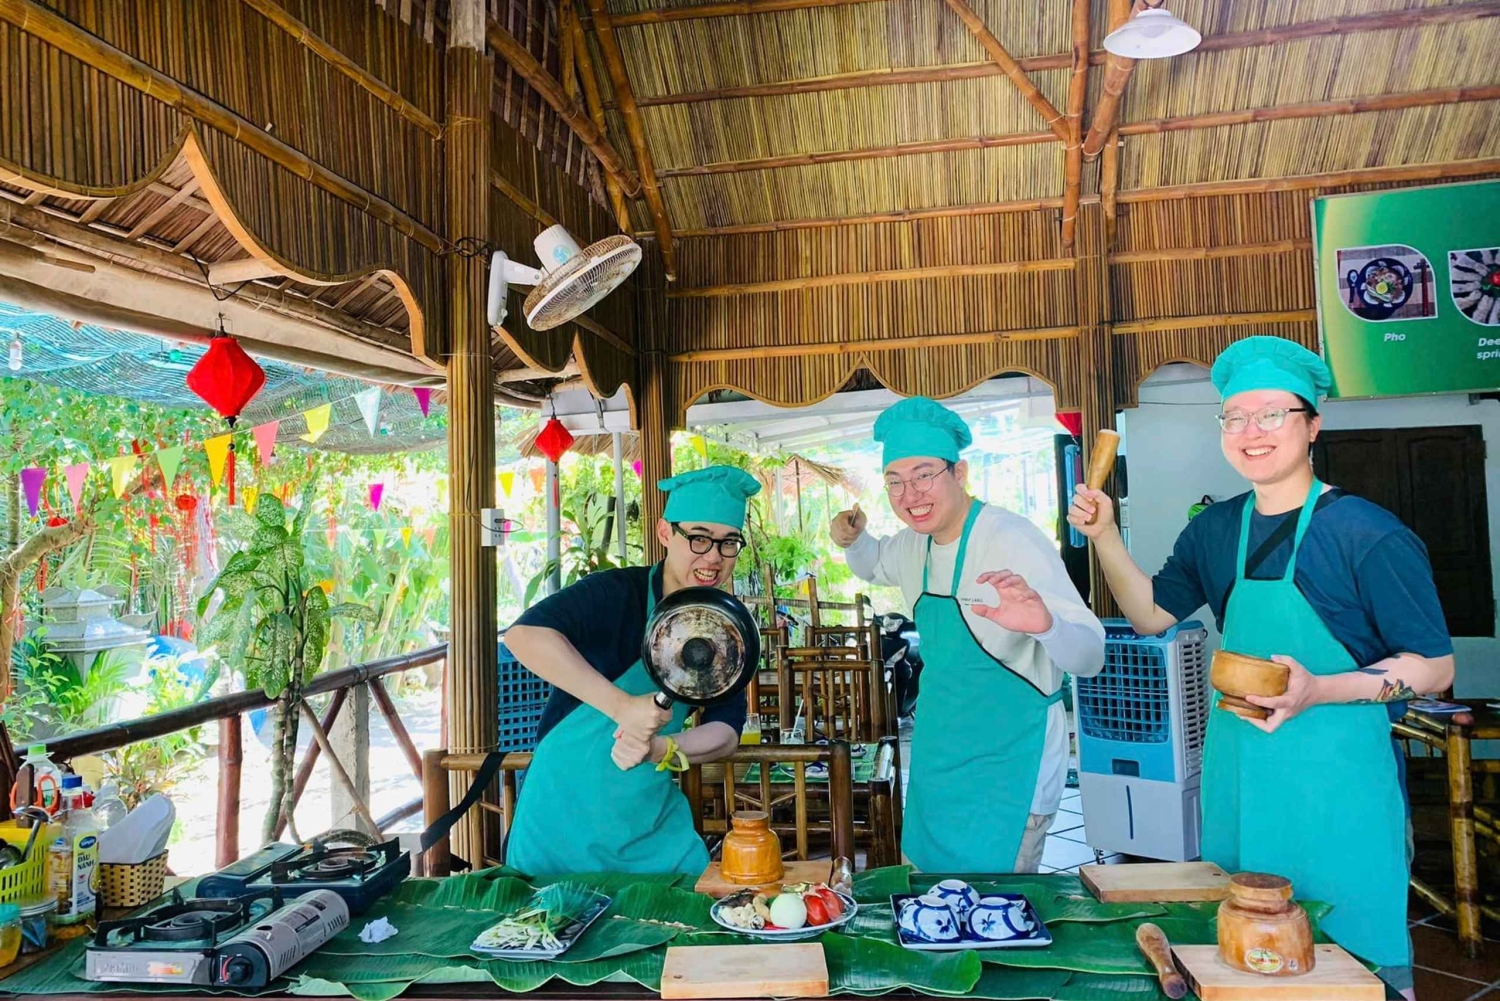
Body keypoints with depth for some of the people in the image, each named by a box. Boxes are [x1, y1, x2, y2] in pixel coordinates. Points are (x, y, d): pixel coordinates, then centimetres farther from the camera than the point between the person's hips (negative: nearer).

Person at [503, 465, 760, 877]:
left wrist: (662, 750, -24)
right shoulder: (617, 593, -19)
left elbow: (726, 730, -4)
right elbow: (524, 634, -35)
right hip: (565, 811, -5)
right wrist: (623, 706, -39)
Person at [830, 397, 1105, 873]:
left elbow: (1089, 656, -26)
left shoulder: (1014, 541, -22)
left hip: (1008, 771, -7)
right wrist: (851, 540, 0)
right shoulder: (915, 544, 1)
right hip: (939, 763, 8)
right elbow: (874, 565, 24)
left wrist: (1045, 623, -49)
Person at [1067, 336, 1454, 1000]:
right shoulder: (1216, 529, 5)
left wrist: (1318, 690, -25)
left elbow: (1435, 667, -9)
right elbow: (1151, 615, 12)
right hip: (1237, 774, 5)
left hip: (1338, 777, -5)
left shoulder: (1368, 534, -13)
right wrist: (1104, 536, -2)